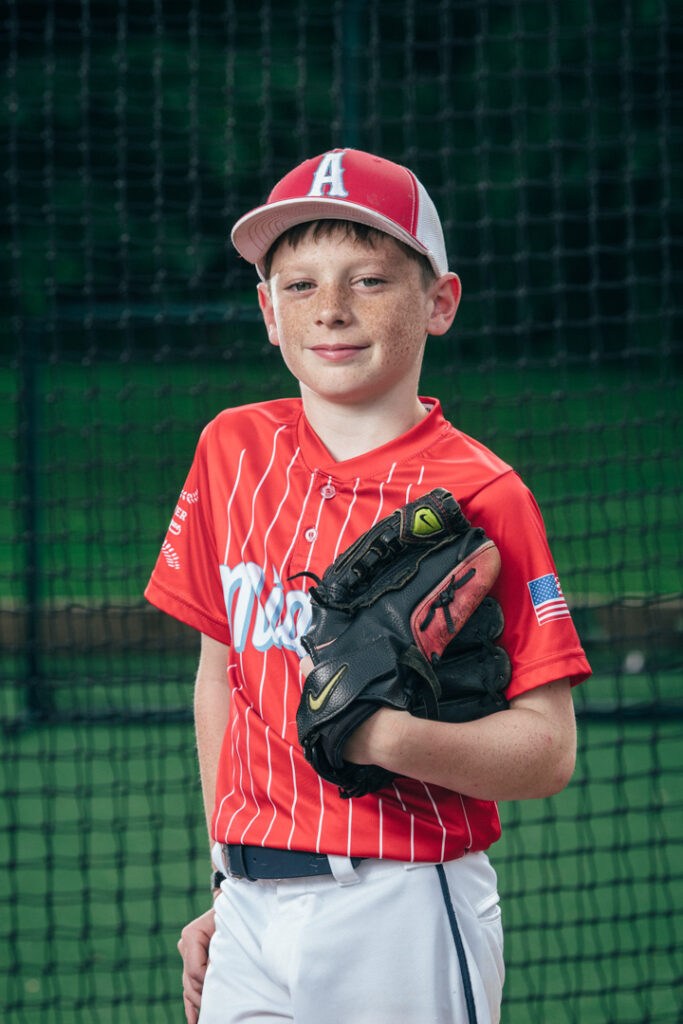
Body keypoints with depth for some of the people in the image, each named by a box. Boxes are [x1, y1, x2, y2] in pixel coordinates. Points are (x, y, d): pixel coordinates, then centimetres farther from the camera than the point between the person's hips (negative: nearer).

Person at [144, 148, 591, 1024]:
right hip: (252, 917, 4)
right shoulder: (233, 451, 8)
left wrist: (387, 737, -25)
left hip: (404, 916, -4)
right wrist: (230, 888, 12)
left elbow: (546, 752, -9)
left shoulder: (478, 493, -6)